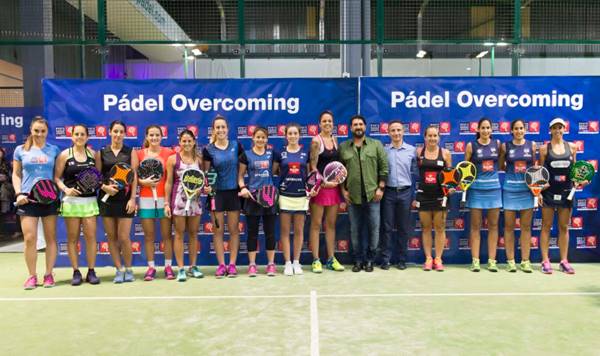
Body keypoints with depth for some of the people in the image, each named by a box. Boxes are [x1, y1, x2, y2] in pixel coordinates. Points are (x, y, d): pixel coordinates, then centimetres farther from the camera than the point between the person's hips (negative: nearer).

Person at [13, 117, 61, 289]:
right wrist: (19, 193, -2)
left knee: (51, 238, 4)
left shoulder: (54, 150, 7)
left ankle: (48, 274, 15)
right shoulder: (20, 150, 7)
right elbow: (16, 174, 11)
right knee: (29, 239, -3)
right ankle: (32, 276, 10)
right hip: (28, 198, 0)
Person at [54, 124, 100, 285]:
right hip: (71, 200, -1)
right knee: (72, 238, 4)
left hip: (89, 200, 1)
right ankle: (76, 272, 13)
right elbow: (56, 177, -1)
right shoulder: (64, 155, 2)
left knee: (91, 236, 0)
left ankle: (91, 272, 9)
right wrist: (66, 189, -16)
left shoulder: (93, 154, 8)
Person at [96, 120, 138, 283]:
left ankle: (129, 269, 14)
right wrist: (104, 187, -14)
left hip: (124, 199, -2)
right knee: (111, 237, 5)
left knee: (124, 237, -5)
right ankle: (119, 270, 16)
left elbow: (134, 176, -1)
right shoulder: (101, 153, 7)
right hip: (106, 198, 2)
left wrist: (132, 198, -8)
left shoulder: (130, 152, 4)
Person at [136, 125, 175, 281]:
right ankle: (151, 267, 15)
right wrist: (143, 182, -12)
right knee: (149, 235, 6)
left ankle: (168, 266, 14)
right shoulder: (139, 153, 5)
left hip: (164, 198, -1)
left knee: (167, 234, 4)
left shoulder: (169, 152, 2)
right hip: (146, 199, 1)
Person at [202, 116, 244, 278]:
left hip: (234, 192, 1)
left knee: (234, 229, 5)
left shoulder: (236, 145, 1)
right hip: (216, 193, -1)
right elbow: (206, 173, 3)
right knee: (217, 230, 3)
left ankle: (232, 264, 14)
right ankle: (221, 265, 13)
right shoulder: (208, 149, -2)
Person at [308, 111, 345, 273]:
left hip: (334, 186, 6)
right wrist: (323, 182, -17)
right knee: (316, 224, 1)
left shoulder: (335, 139, 11)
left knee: (331, 224, 11)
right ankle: (316, 260, 8)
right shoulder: (316, 140, -6)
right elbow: (313, 166, -10)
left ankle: (331, 259, 19)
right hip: (320, 186, -6)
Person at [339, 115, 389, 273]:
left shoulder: (376, 144, 4)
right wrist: (343, 189, -1)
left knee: (374, 228, 4)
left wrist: (380, 188, -5)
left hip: (372, 195, -1)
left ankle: (369, 259, 17)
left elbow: (384, 167, 1)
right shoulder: (343, 147, 6)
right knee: (355, 230, 8)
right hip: (352, 196, 1)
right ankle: (358, 260, 19)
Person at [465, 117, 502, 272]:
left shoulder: (497, 143, 6)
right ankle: (475, 260, 7)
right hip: (476, 188, -2)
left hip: (493, 187, 2)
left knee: (493, 225, 5)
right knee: (475, 226, 2)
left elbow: (501, 164, 14)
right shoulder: (471, 145, -1)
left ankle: (492, 260, 13)